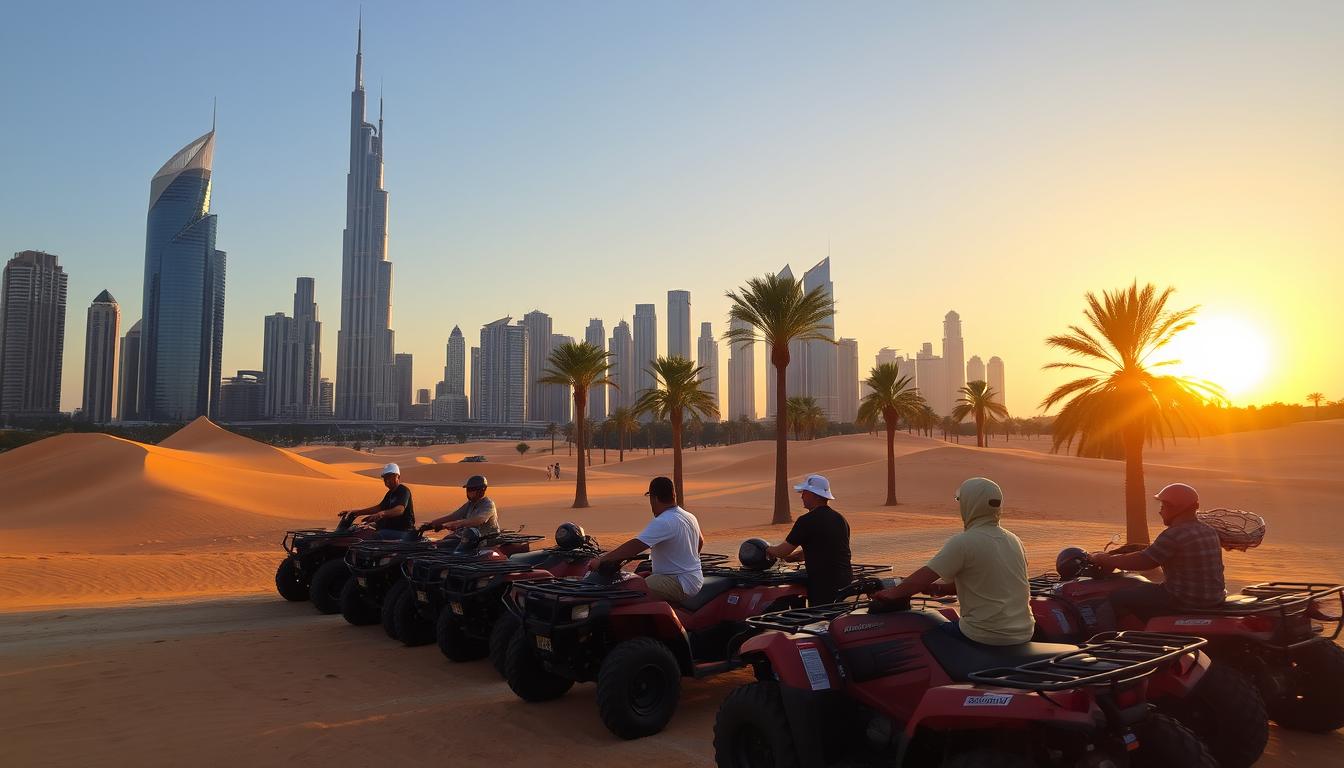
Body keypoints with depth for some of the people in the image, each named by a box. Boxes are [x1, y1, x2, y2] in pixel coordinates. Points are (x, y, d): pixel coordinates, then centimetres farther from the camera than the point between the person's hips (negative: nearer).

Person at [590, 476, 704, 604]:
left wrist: (600, 560, -21)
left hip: (681, 585, -10)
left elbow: (634, 547, -25)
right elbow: (700, 542, 28)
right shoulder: (690, 517, 10)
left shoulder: (662, 523, -20)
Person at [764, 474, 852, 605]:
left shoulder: (807, 521, -12)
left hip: (824, 587, -8)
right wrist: (790, 557, 29)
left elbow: (784, 551, -6)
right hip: (847, 583, 8)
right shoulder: (841, 519, 13)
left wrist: (767, 550, 15)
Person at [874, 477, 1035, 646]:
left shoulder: (963, 542, -15)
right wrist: (940, 588, 16)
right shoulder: (1015, 541, 7)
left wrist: (892, 593, 1)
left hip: (987, 636, -7)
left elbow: (923, 577, -14)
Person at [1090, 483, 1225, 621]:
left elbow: (1141, 562, -17)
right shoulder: (1210, 532, 9)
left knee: (1117, 600, -5)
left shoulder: (1174, 535, -20)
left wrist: (1103, 559, -6)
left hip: (1184, 600, -9)